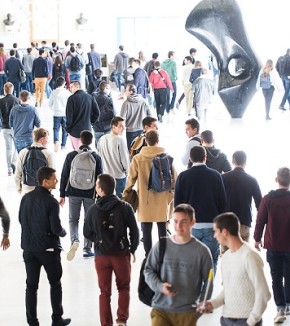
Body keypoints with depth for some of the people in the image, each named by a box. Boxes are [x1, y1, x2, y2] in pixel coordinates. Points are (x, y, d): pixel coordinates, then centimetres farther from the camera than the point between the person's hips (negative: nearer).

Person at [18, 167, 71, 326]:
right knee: (55, 284, 12)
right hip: (48, 248, -5)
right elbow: (56, 228, -19)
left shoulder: (26, 198, 0)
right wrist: (63, 232, 2)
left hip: (29, 247, 5)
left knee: (31, 285, 9)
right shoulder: (51, 202, -19)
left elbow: (21, 220, 10)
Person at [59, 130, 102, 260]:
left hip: (74, 193, 0)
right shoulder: (96, 157, -4)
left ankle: (74, 240, -14)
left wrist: (62, 195, 7)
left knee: (73, 219, 12)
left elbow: (64, 176, -1)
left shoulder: (71, 156, -3)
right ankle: (87, 248, 11)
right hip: (90, 194, 0)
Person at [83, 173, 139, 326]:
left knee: (105, 292, 11)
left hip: (101, 255, 0)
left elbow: (87, 233, 2)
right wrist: (133, 249, 8)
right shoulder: (125, 207, -10)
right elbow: (134, 231, -6)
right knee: (124, 288, 18)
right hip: (122, 253, 0)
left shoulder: (93, 210, -8)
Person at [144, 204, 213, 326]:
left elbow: (208, 282, 1)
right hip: (161, 308, 1)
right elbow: (148, 270, 7)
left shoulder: (202, 251, -5)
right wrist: (160, 286, -12)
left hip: (187, 313, 0)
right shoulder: (161, 246, -2)